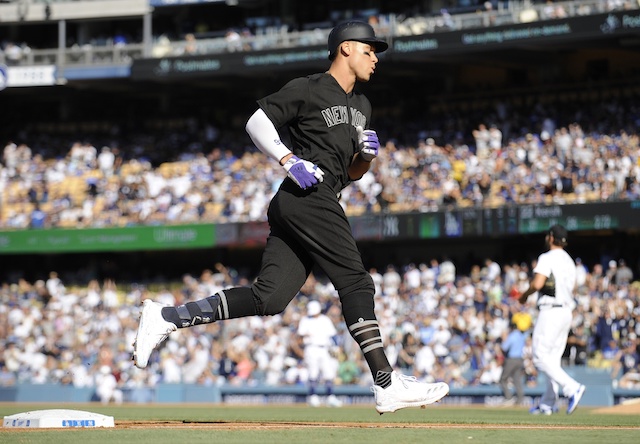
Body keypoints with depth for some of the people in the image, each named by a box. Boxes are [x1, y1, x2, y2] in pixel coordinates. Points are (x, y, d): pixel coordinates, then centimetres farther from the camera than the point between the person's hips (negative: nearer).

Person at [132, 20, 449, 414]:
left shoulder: (362, 106, 27)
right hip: (309, 196, -9)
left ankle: (167, 317, -1)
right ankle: (387, 384, -13)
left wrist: (367, 155, 7)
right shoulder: (308, 89, 0)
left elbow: (353, 173, 29)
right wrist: (291, 160, -16)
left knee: (270, 297, -3)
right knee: (355, 282, -12)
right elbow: (257, 121, -5)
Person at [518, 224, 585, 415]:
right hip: (566, 311, 9)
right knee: (553, 359, 10)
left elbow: (537, 284, -21)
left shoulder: (547, 258, -10)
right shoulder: (569, 260, 16)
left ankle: (572, 387, -22)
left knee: (541, 357, -8)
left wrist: (524, 296, -4)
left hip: (551, 311, -9)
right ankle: (548, 404, 10)